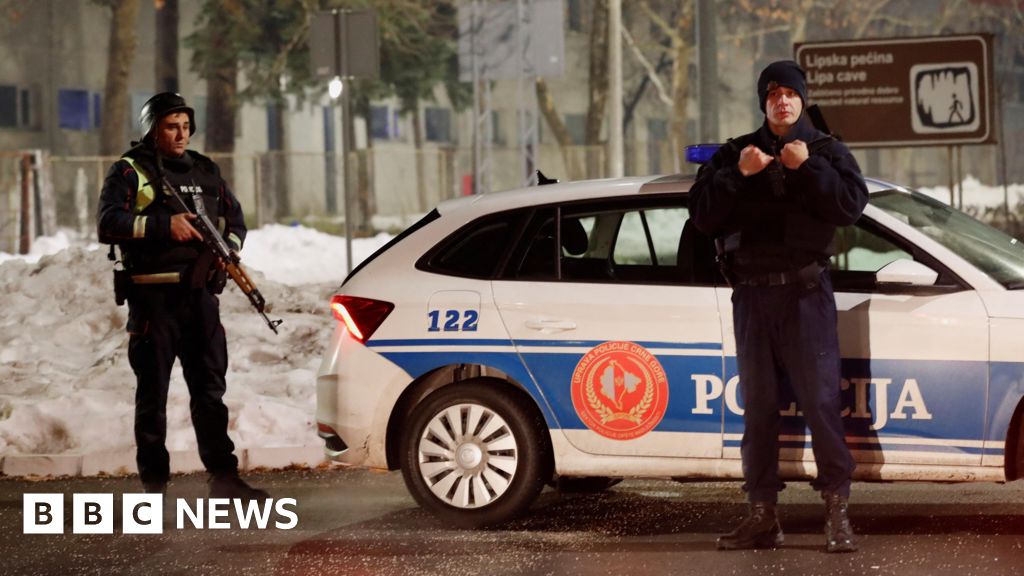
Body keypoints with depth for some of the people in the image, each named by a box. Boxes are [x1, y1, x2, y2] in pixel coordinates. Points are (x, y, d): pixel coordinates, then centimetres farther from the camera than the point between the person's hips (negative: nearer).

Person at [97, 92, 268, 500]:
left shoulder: (205, 172, 16)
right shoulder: (130, 173, 0)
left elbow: (235, 219, 21)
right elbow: (108, 224, -13)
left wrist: (225, 250, -1)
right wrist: (164, 225, -21)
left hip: (200, 294, 5)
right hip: (153, 295, -5)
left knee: (210, 389, 6)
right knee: (153, 392, 1)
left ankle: (224, 477, 8)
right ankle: (154, 482, 5)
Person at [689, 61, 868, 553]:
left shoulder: (827, 151, 7)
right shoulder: (735, 153, 13)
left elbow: (852, 204, -9)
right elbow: (702, 214, 1)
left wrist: (808, 168, -17)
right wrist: (738, 175, -12)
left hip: (805, 291, -3)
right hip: (752, 294, 3)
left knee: (821, 401, -9)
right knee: (757, 406, 6)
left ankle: (837, 512, -8)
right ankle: (762, 515, 10)